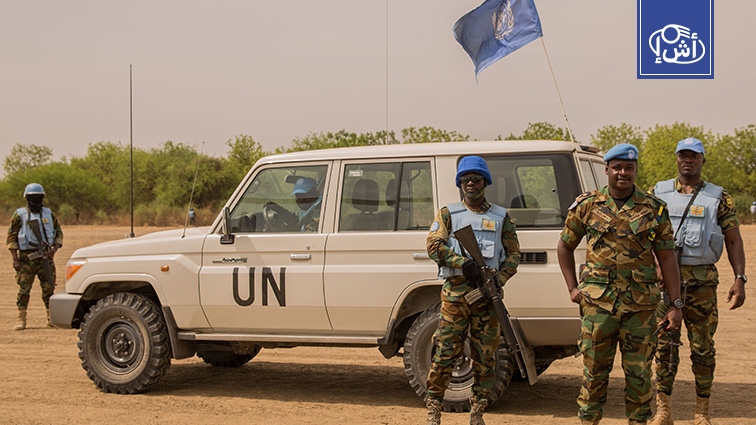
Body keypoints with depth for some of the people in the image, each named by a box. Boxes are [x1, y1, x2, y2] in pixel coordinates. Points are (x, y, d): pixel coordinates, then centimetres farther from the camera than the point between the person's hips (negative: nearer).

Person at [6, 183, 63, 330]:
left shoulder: (49, 214, 10)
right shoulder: (19, 215, 0)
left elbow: (59, 233, 15)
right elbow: (11, 238, -2)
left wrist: (55, 249, -3)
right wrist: (15, 259, -10)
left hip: (45, 257, 3)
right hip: (26, 257, -3)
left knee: (49, 288, 3)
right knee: (24, 289, -3)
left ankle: (52, 318, 11)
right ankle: (21, 320, 4)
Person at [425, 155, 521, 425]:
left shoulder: (501, 217, 15)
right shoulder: (448, 214, 11)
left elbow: (514, 254, 13)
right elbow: (434, 245, -2)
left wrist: (499, 279, -5)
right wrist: (463, 263, -17)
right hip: (455, 291, -2)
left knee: (485, 355, 2)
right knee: (446, 352, -5)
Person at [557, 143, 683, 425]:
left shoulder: (654, 210, 4)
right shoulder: (587, 205, 4)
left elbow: (667, 257, 5)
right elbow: (565, 246, 15)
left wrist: (675, 304, 1)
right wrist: (572, 288, 7)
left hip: (641, 304, 0)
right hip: (598, 302, 0)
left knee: (639, 371, 6)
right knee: (595, 369, 4)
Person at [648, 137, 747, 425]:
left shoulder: (719, 198, 7)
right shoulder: (658, 193, 9)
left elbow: (734, 240, 5)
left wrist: (740, 279, -6)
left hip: (702, 281, 0)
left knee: (703, 347, 3)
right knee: (665, 345, 0)